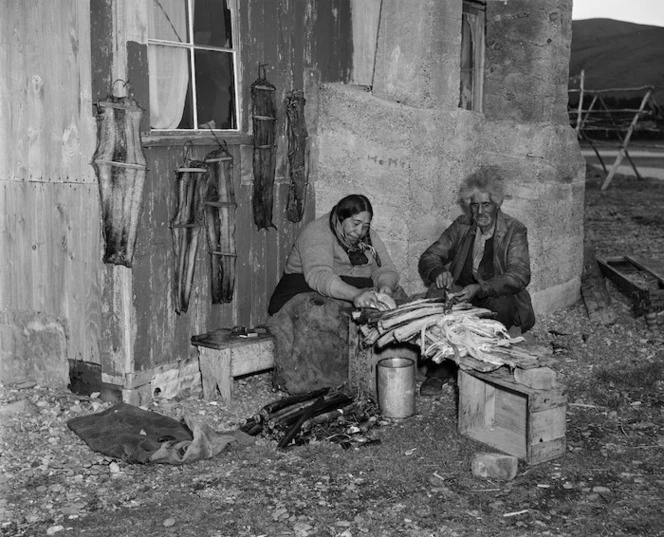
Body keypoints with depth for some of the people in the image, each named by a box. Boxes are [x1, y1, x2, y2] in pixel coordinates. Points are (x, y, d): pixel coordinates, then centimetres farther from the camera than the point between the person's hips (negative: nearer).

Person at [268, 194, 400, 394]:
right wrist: (355, 294, -45)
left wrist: (385, 286, -22)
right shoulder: (317, 233, -13)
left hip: (357, 297, 6)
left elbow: (387, 270, 5)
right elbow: (318, 276, -29)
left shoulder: (369, 238, 12)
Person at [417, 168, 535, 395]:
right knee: (436, 291, -27)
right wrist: (438, 272, -19)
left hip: (498, 299, -3)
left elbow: (519, 275, -17)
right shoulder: (461, 226, 8)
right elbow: (428, 257, 7)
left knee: (500, 302, -36)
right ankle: (439, 369, -25)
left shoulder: (514, 231, -3)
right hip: (461, 292, 3)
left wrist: (480, 289, -33)